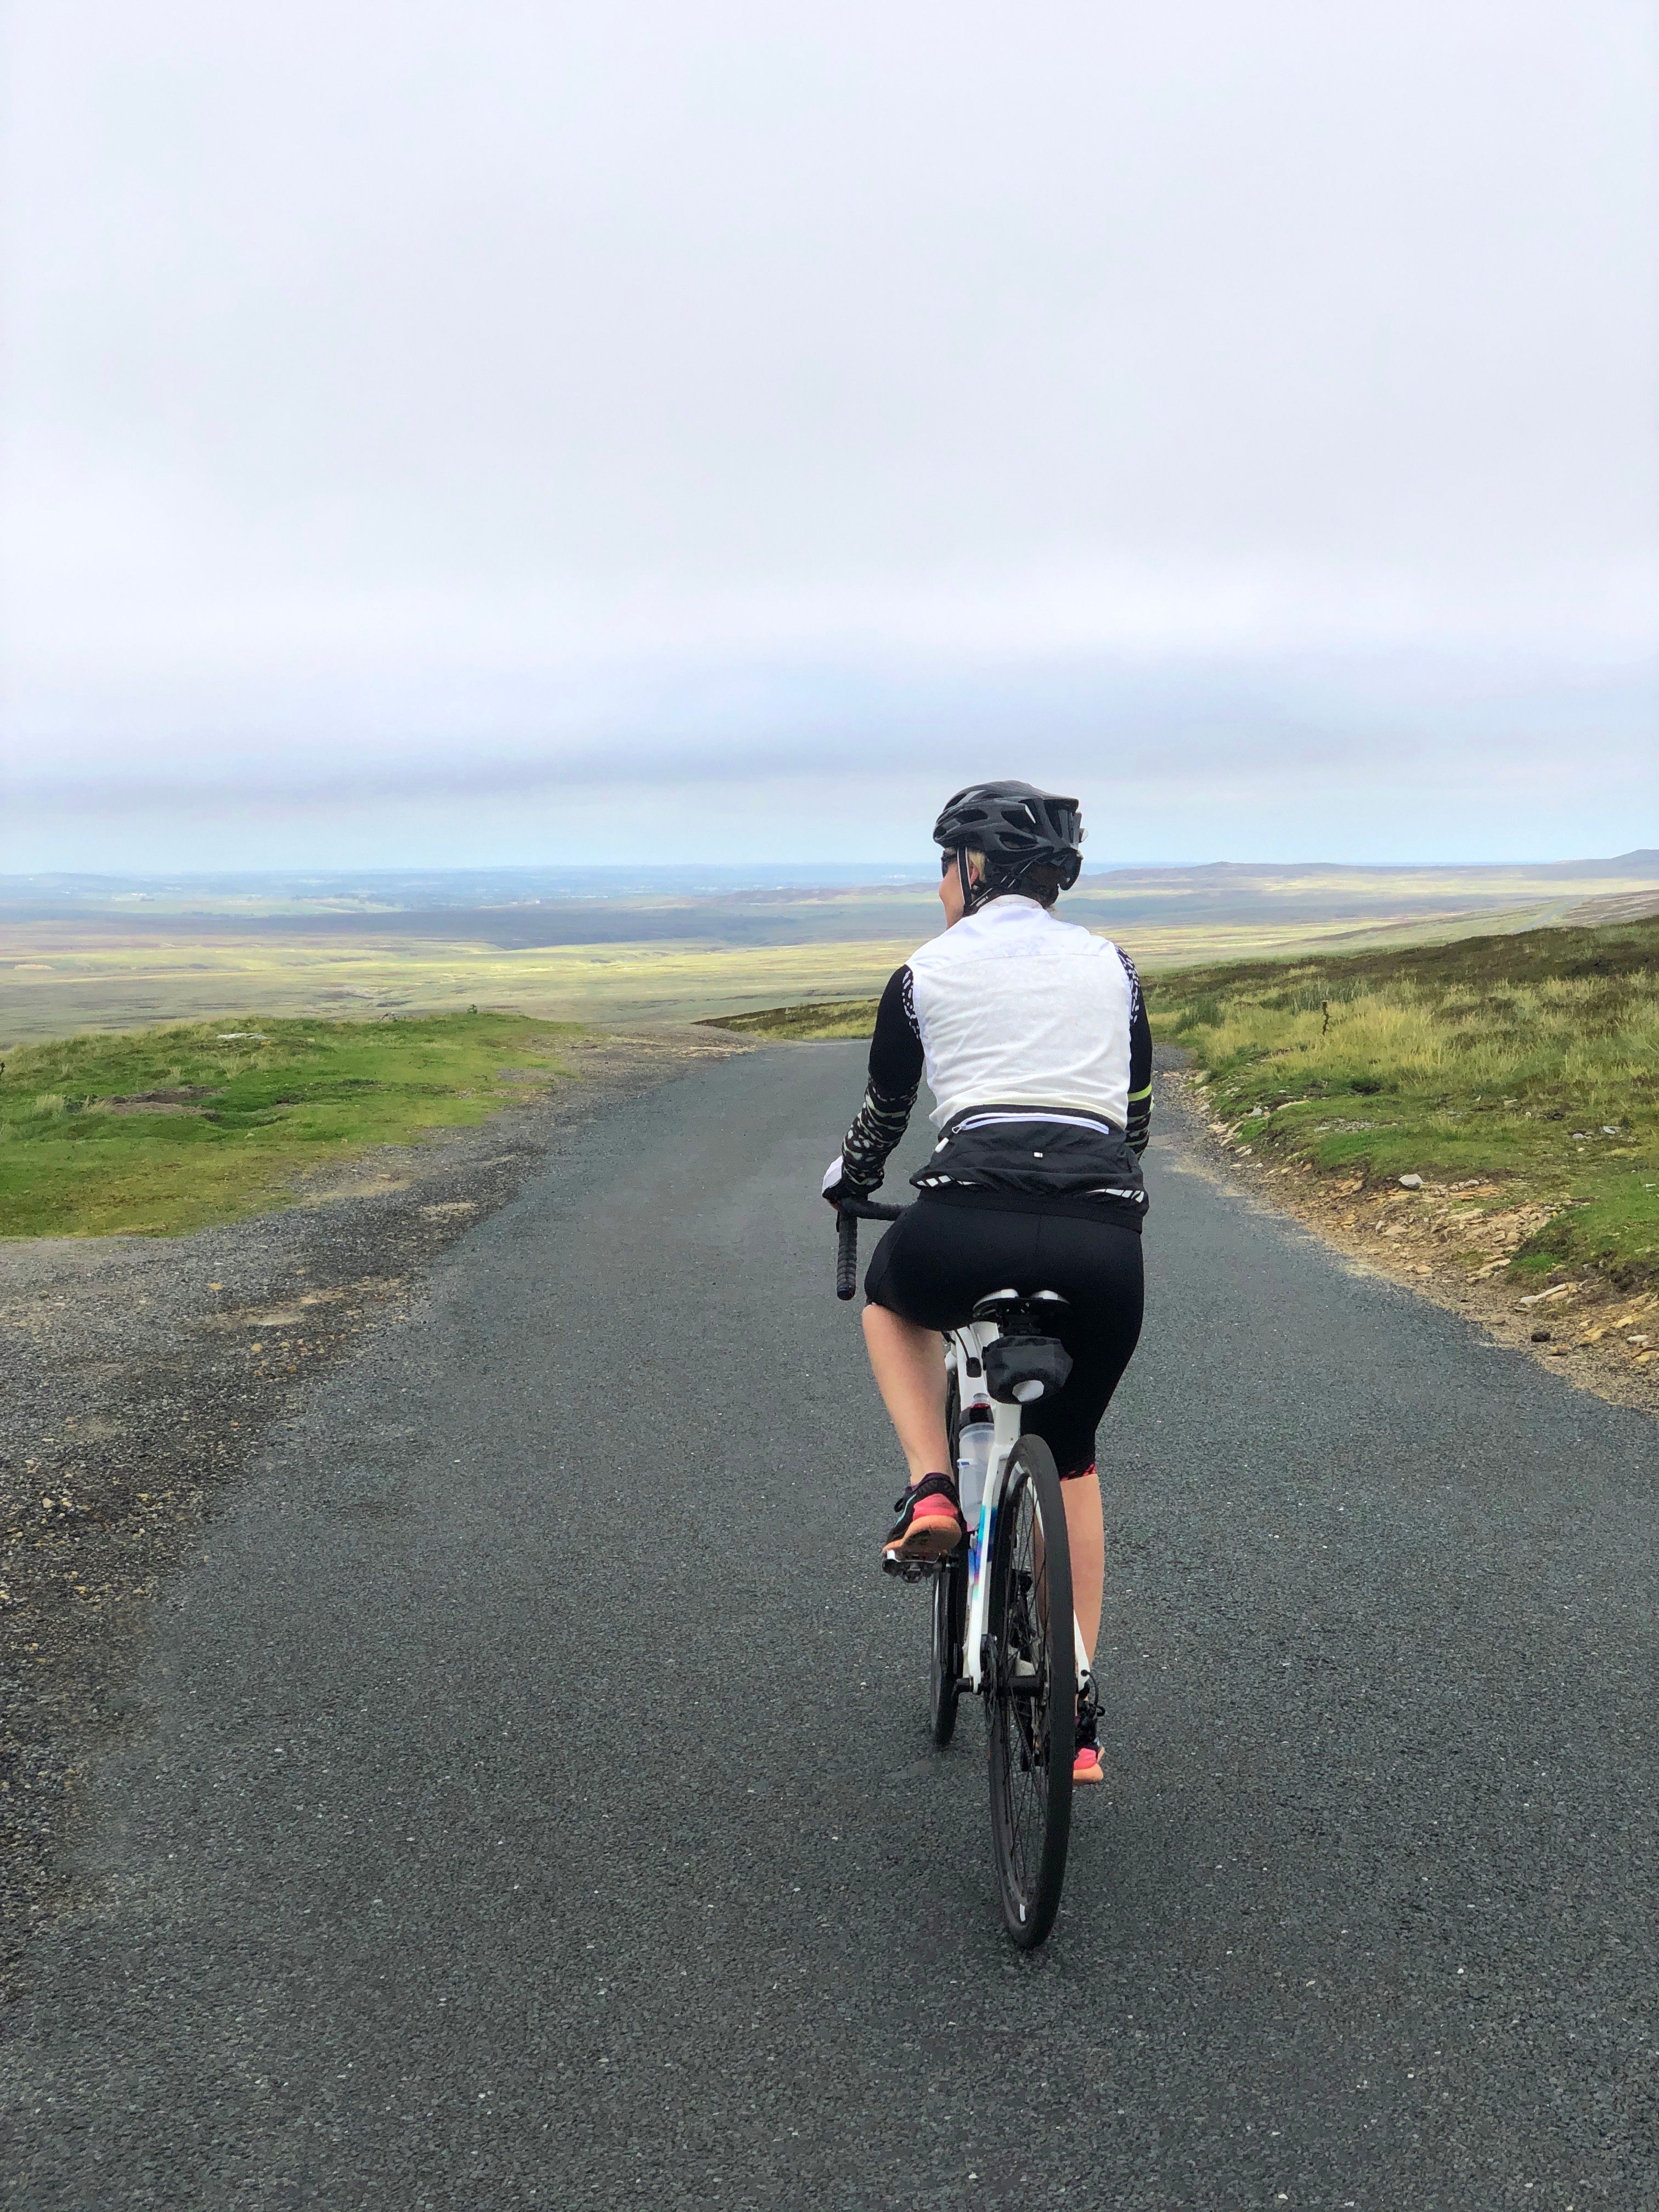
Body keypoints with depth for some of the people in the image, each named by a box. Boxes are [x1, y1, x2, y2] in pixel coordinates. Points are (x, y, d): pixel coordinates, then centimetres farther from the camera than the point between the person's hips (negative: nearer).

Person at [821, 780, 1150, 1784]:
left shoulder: (926, 975, 13)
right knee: (1072, 1458, 26)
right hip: (1106, 1240, 3)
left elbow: (882, 1117, 25)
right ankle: (1075, 1716, 24)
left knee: (893, 1296, 35)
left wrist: (846, 1185, 46)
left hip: (971, 1224, -2)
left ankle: (933, 1490, 14)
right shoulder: (1111, 967, 19)